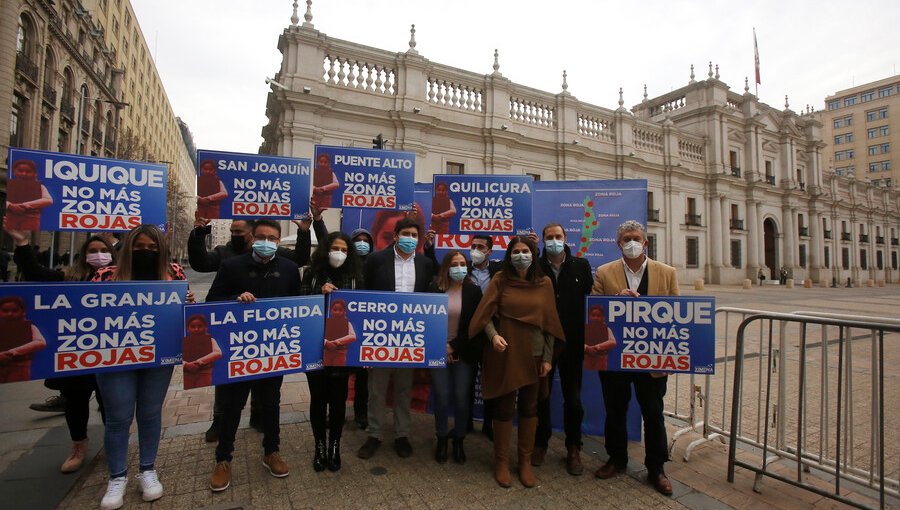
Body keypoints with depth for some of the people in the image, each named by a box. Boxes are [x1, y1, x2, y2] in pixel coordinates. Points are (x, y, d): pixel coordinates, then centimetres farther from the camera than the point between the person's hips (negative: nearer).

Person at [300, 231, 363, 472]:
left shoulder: (355, 277, 3)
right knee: (318, 398, 9)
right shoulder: (312, 274, 1)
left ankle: (334, 446, 27)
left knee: (338, 398, 8)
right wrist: (319, 291, -18)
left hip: (342, 350, 1)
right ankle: (319, 446, 28)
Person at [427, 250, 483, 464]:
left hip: (463, 354, 0)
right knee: (441, 398, 5)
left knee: (462, 399, 5)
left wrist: (454, 347, -9)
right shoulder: (434, 289, -1)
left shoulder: (474, 291, -2)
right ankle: (442, 440, 27)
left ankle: (459, 441, 26)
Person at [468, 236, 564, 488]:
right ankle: (501, 462, 25)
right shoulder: (500, 280, -4)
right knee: (504, 408, 7)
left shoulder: (545, 283, 2)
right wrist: (493, 335, -25)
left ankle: (525, 462, 30)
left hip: (533, 354, 3)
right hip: (505, 354, -2)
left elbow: (549, 322, 4)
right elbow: (486, 314, -7)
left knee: (529, 408, 13)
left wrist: (548, 357, 2)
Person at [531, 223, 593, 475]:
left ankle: (573, 448, 30)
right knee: (541, 395, 12)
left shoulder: (581, 266, 2)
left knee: (573, 398, 11)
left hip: (572, 343, 1)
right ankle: (540, 443, 33)